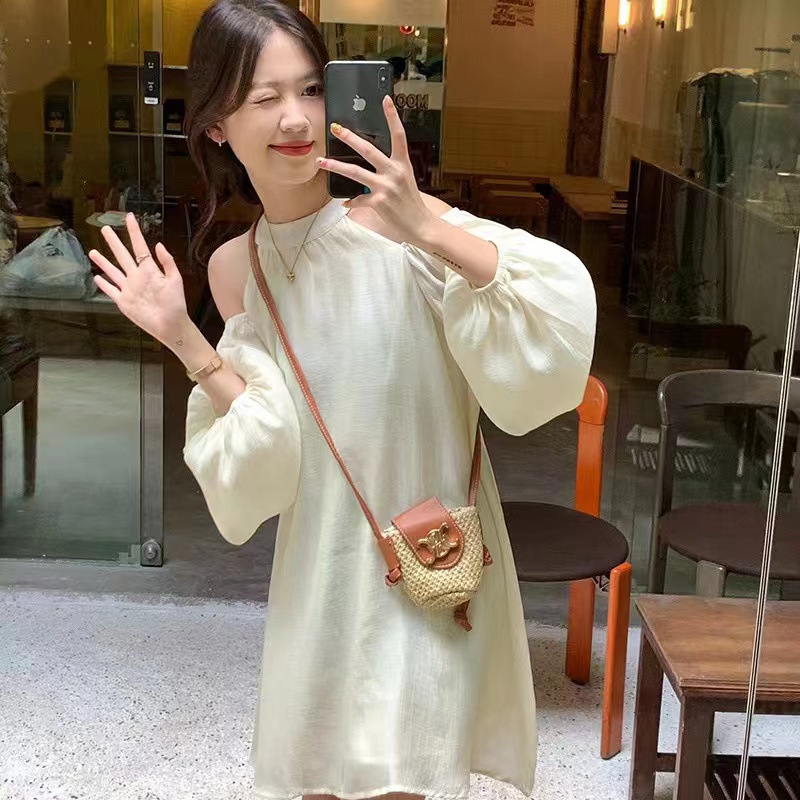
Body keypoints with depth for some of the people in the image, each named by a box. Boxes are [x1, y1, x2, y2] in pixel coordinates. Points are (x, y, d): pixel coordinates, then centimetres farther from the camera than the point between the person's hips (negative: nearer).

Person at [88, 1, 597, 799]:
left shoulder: (395, 225, -17)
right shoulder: (234, 267, -1)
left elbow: (562, 300, -27)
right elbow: (262, 460, -2)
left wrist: (430, 230, -38)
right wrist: (186, 342, -12)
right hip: (320, 567, 5)